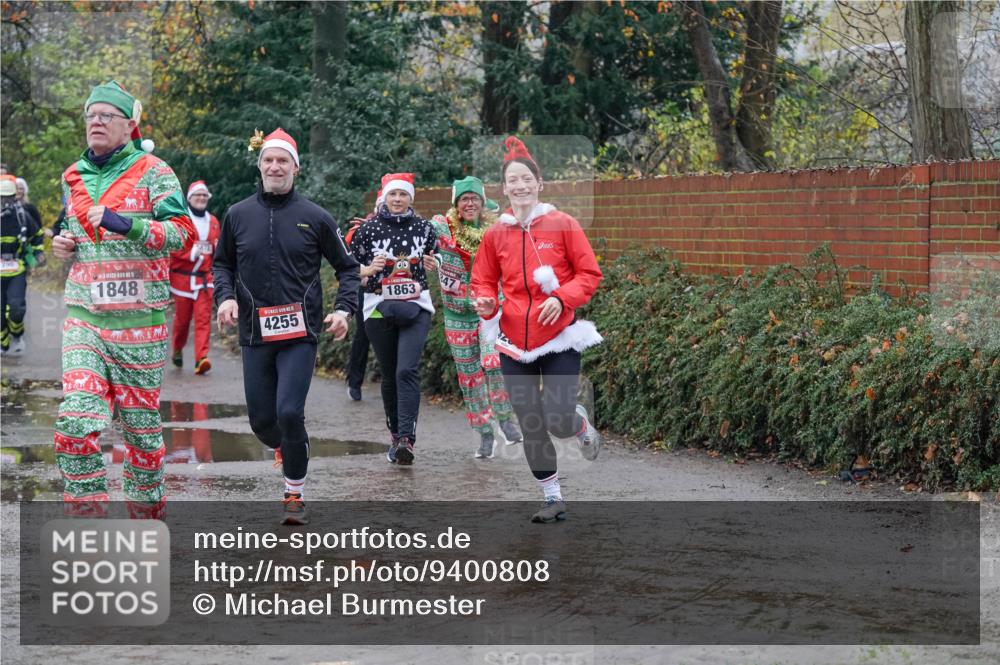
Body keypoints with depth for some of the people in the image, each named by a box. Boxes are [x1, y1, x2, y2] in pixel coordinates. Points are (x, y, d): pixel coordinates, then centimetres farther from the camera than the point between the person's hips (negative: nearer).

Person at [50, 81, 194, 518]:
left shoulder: (152, 172, -2)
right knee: (76, 420, -11)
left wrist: (126, 224, -25)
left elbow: (181, 232, -12)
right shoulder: (74, 178, 15)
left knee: (140, 419, 6)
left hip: (139, 317, -4)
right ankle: (88, 514, -5)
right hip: (83, 316, 4)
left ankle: (146, 508, 24)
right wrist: (64, 245, 7)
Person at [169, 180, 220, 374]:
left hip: (204, 278, 3)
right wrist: (192, 253, -24)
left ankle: (201, 359, -15)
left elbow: (217, 249, 24)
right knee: (182, 318, 6)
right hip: (182, 276, -3)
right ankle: (177, 350, 32)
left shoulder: (213, 221, 14)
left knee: (204, 318, -8)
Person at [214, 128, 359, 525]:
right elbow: (222, 263, 17)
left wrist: (344, 308, -7)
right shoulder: (238, 216, 5)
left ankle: (295, 494, 3)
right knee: (262, 420, 6)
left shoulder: (314, 218, -1)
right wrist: (225, 296, -3)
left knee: (289, 413, -14)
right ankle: (284, 446, 43)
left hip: (300, 333, -2)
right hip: (255, 334, 3)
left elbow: (347, 267, 8)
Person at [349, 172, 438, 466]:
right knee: (389, 375, 8)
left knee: (407, 370, -17)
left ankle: (406, 439, -23)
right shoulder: (368, 229, 1)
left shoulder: (424, 227, 6)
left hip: (416, 307, -1)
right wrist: (369, 269, -14)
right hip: (379, 309, 1)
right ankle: (396, 435, 23)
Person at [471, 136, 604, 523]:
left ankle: (582, 424, 27)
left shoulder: (562, 225, -5)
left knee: (559, 423, -11)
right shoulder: (495, 235, 3)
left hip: (559, 339, -3)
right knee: (531, 429, 4)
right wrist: (485, 303, -9)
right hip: (515, 345, 3)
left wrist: (562, 298, -19)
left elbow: (590, 274, -2)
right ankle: (553, 499, 20)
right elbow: (483, 281, 13)